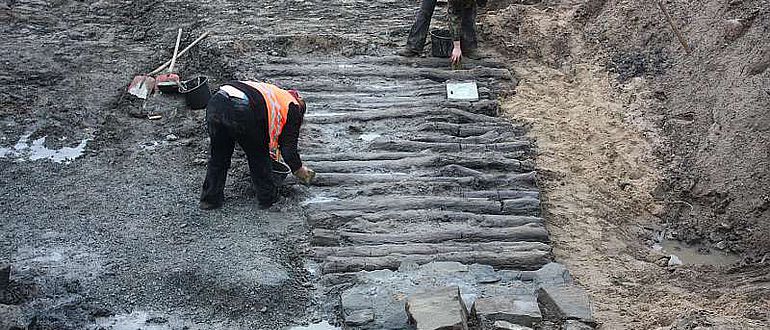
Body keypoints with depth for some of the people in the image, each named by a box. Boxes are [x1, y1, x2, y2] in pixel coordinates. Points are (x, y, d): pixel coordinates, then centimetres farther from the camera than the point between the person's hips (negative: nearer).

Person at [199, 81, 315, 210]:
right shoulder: (293, 108, 22)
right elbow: (289, 147, 18)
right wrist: (301, 171, 34)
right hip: (244, 111, -6)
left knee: (218, 156, 25)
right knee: (259, 157, 19)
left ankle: (210, 199, 32)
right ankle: (268, 197, 32)